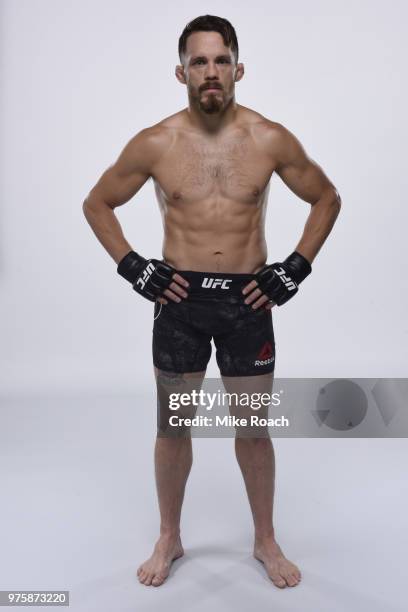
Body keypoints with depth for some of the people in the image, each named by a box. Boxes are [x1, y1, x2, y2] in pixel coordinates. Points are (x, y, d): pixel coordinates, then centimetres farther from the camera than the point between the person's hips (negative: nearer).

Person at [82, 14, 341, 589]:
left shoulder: (271, 139, -4)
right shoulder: (154, 143, -4)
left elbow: (327, 198, 9)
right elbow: (96, 204, 8)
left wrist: (297, 266, -1)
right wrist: (130, 265, -3)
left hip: (248, 299, 0)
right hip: (179, 298, 1)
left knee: (254, 427, 10)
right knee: (173, 425, 11)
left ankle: (266, 541, 34)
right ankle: (169, 540, 34)